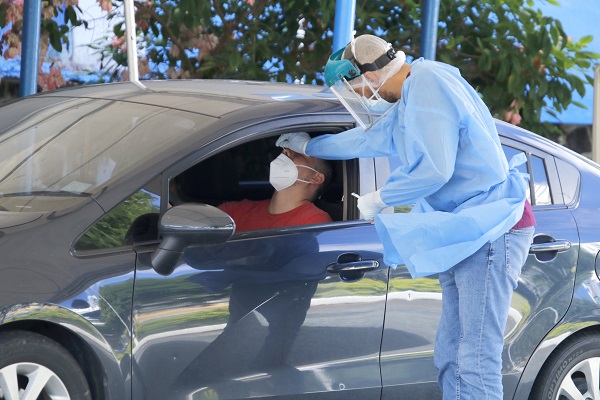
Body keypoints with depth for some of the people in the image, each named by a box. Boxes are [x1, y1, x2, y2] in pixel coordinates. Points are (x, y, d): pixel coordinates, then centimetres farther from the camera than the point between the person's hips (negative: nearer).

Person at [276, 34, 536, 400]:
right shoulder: (409, 100, 20)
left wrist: (381, 199, -6)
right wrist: (309, 146, 51)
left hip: (491, 230, -11)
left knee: (477, 361, -15)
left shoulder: (428, 85, -13)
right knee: (451, 357, 8)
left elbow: (434, 169, -22)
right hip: (465, 233, 11)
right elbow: (368, 138, 39)